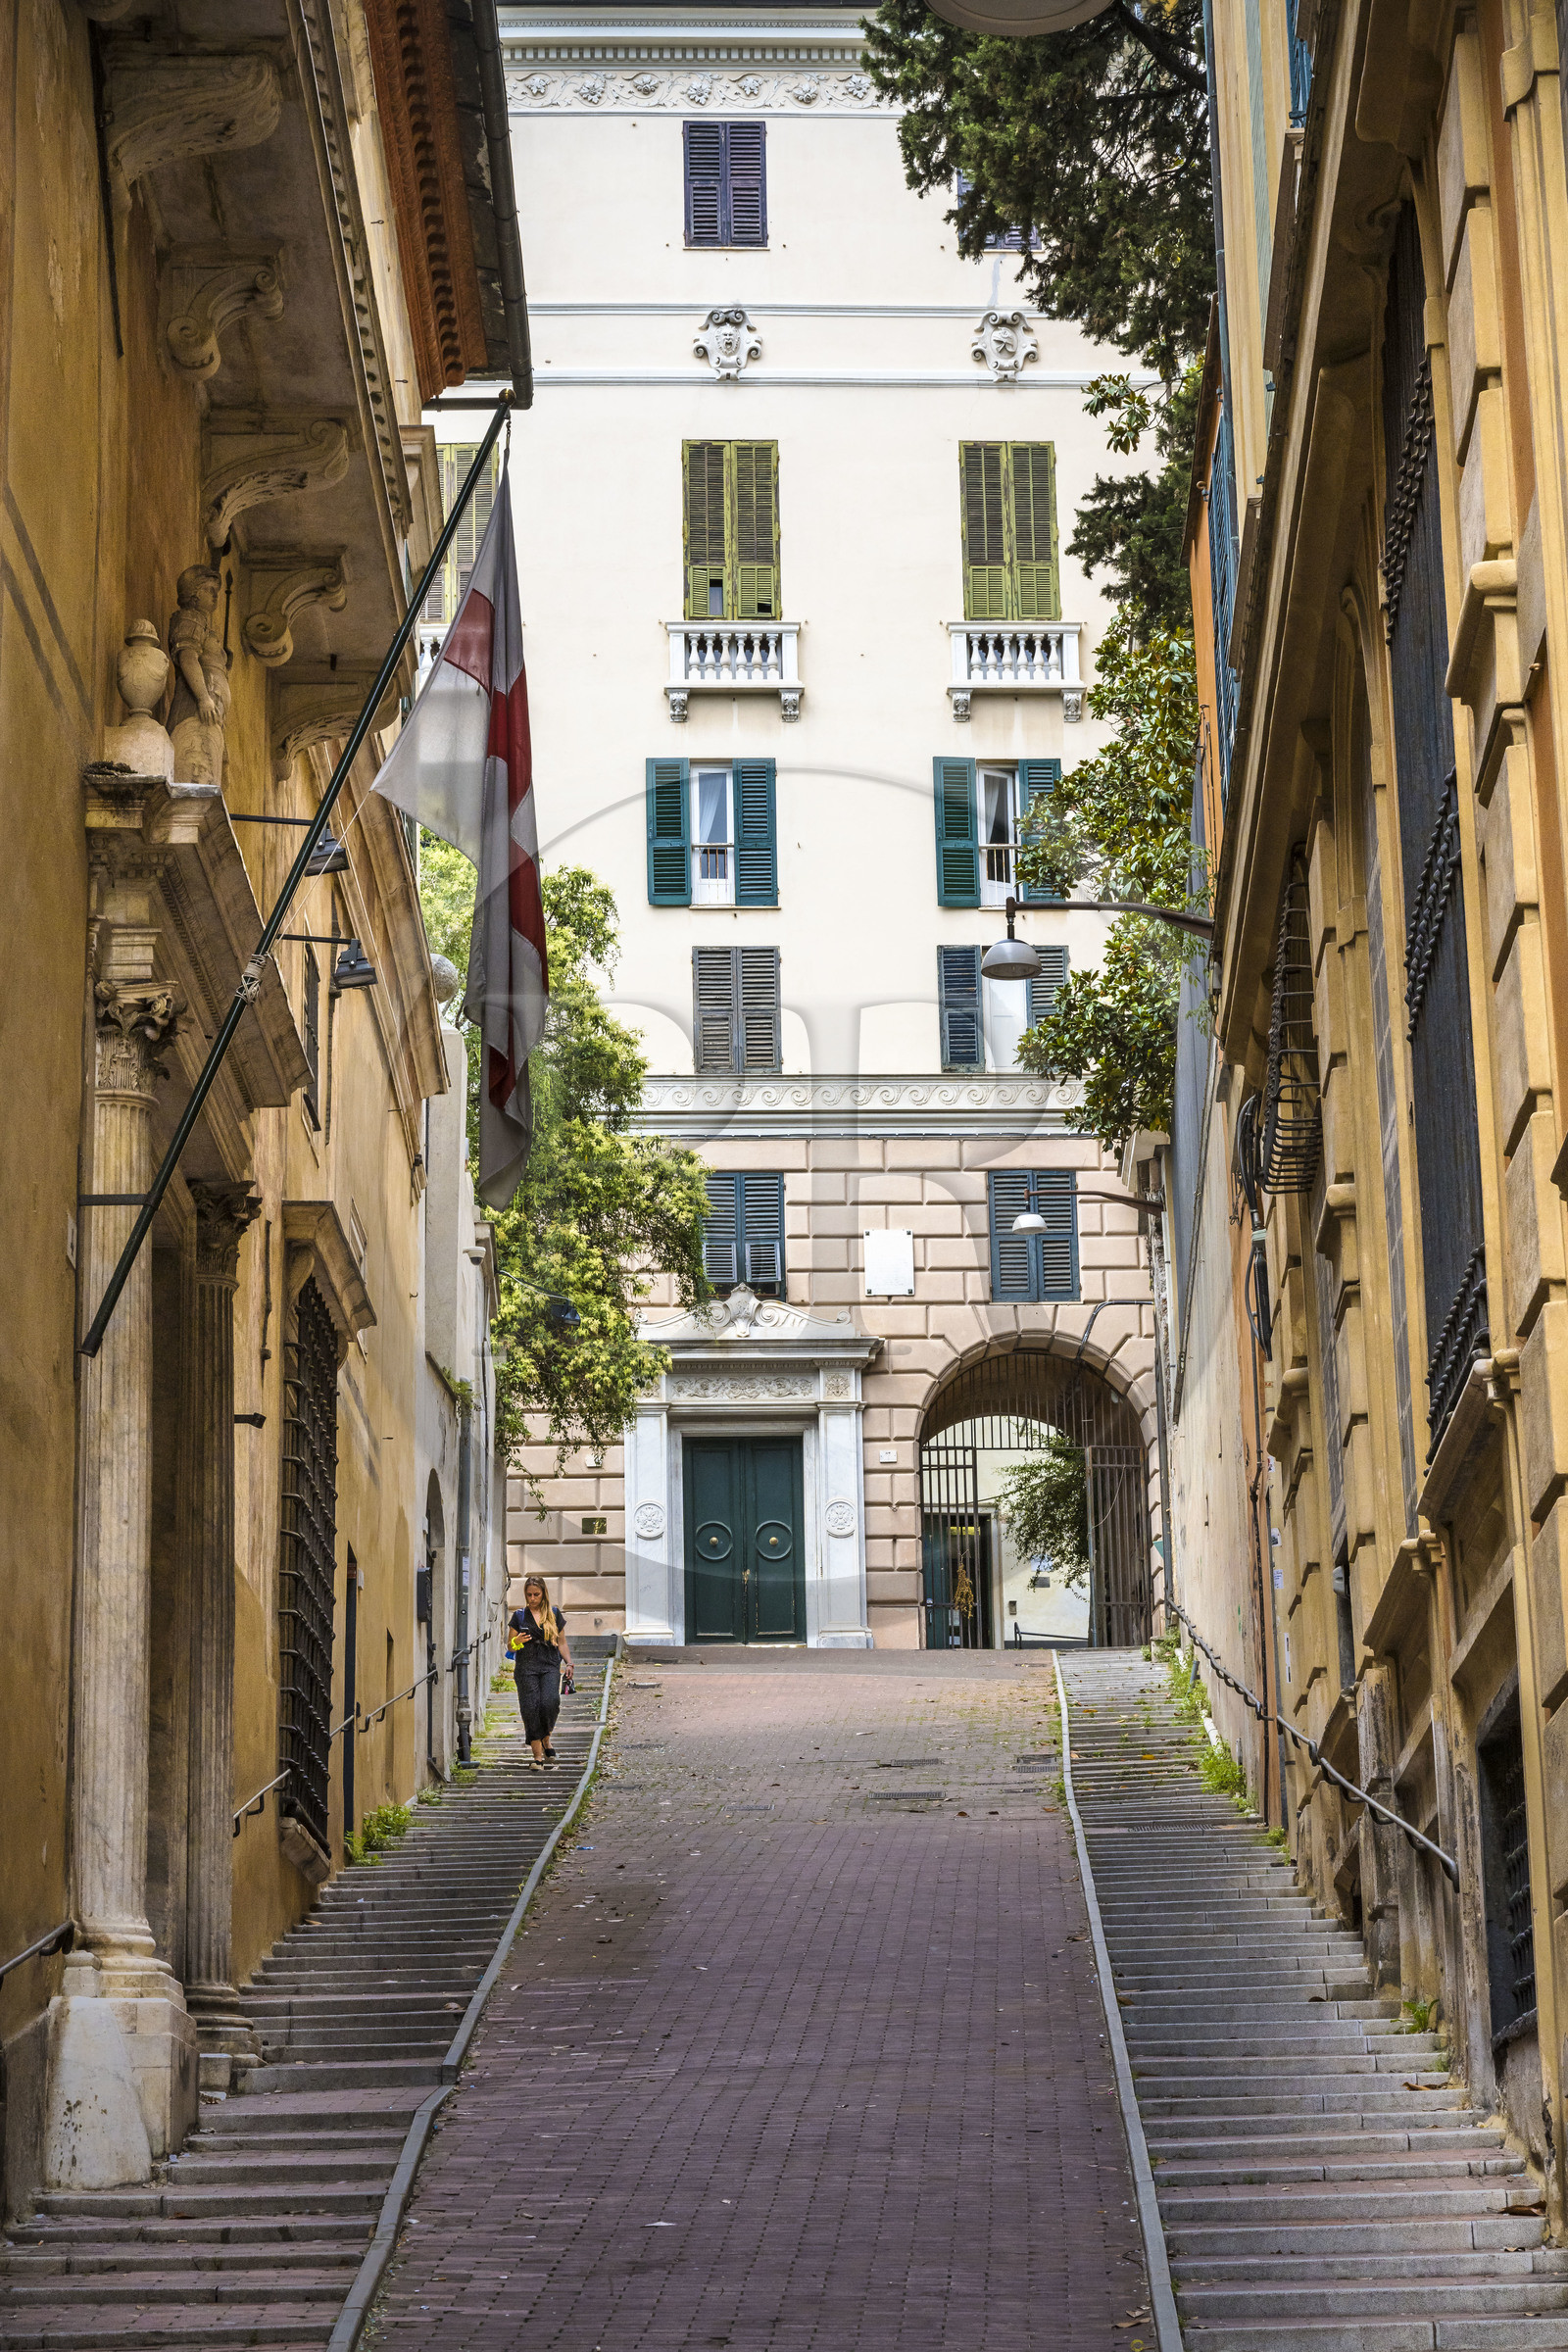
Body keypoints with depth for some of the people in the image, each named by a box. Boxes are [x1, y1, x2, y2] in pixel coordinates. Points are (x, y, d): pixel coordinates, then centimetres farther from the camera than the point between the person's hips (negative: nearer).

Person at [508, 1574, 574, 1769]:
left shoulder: (554, 1615, 13)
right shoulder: (519, 1616, 11)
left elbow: (562, 1643, 17)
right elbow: (510, 1646, 13)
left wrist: (569, 1663, 3)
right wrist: (516, 1642, -10)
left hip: (549, 1666, 0)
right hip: (527, 1666, 0)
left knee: (549, 1702, -21)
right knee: (531, 1707, -10)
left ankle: (546, 1740, 5)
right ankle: (538, 1756, -6)